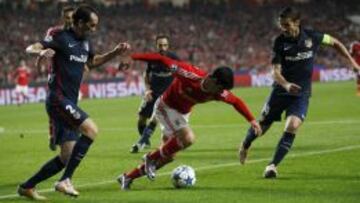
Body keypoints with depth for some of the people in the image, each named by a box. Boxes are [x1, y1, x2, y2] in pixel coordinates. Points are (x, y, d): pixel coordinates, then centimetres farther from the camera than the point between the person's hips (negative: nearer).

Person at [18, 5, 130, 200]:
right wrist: (42, 52, -39)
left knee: (67, 157, 6)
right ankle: (65, 180, -21)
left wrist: (115, 52, 19)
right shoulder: (62, 38, -9)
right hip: (58, 99, -9)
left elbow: (93, 61, 33)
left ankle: (27, 187, 16)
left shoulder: (85, 42, 14)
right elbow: (30, 48, -16)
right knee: (91, 129, -25)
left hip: (69, 103, 9)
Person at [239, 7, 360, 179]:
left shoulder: (311, 37, -8)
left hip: (301, 93, 0)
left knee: (292, 127, -19)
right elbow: (276, 71, -14)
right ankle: (245, 145, 40)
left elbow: (335, 43, 10)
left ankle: (273, 165, -11)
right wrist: (286, 84, -35)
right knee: (262, 125, 9)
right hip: (281, 89, 0)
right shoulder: (280, 42, -10)